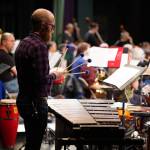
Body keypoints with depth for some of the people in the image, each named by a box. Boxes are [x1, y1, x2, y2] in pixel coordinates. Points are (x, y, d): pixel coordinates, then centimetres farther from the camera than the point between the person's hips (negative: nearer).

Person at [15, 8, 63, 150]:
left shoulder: (23, 43, 10)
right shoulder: (39, 46, -19)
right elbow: (42, 80, -25)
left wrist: (49, 74, 14)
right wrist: (54, 75, -6)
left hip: (23, 100, 9)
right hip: (36, 103, -9)